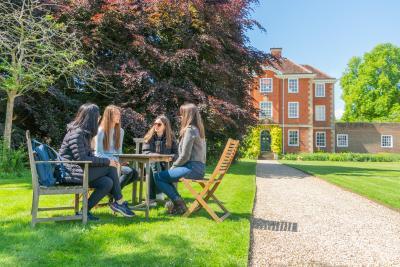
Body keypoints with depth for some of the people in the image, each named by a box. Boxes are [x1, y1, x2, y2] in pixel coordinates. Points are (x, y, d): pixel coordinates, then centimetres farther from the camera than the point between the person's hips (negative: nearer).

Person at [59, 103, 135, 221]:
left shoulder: (85, 132, 14)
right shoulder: (76, 133, -17)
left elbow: (89, 155, 12)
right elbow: (81, 159, -22)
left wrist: (106, 161, -4)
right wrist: (106, 162, -17)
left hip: (80, 169, 9)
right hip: (71, 172, -9)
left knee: (107, 183, -10)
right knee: (110, 168, -17)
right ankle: (119, 202, -5)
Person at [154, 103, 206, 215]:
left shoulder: (189, 130, -12)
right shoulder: (197, 129, 17)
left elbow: (184, 156, -17)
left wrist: (173, 166, -1)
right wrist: (175, 165, 12)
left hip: (192, 168, -10)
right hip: (199, 168, 10)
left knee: (158, 176, -6)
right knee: (165, 175, 24)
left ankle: (179, 203, -3)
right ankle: (178, 202, 16)